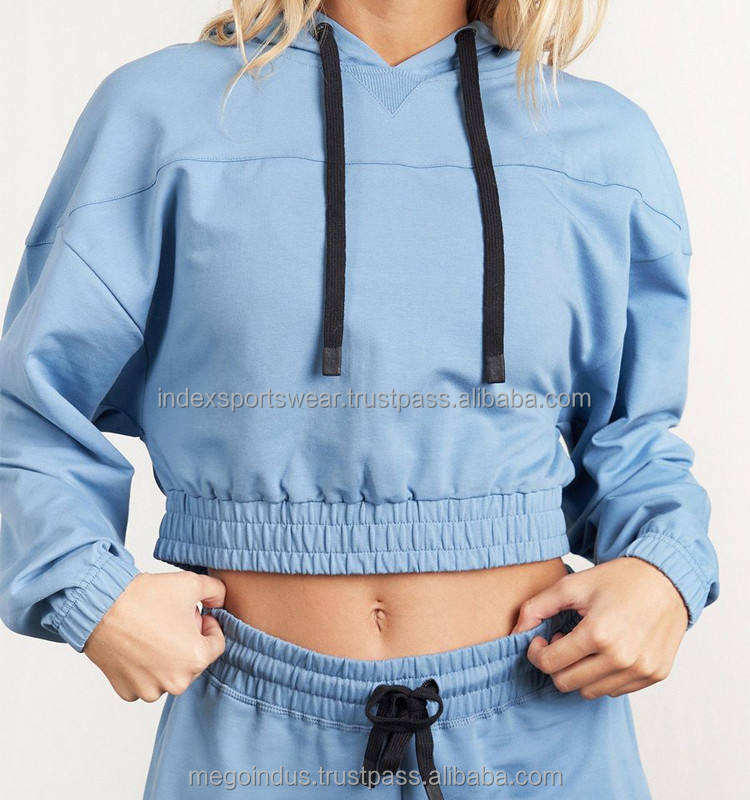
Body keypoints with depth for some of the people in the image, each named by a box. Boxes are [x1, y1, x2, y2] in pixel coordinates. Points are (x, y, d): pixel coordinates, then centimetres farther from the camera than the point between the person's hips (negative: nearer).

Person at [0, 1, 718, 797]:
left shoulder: (606, 143, 5)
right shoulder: (160, 114, -1)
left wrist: (666, 568, -6)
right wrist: (93, 595, -11)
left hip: (539, 712, 2)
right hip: (254, 729, -1)